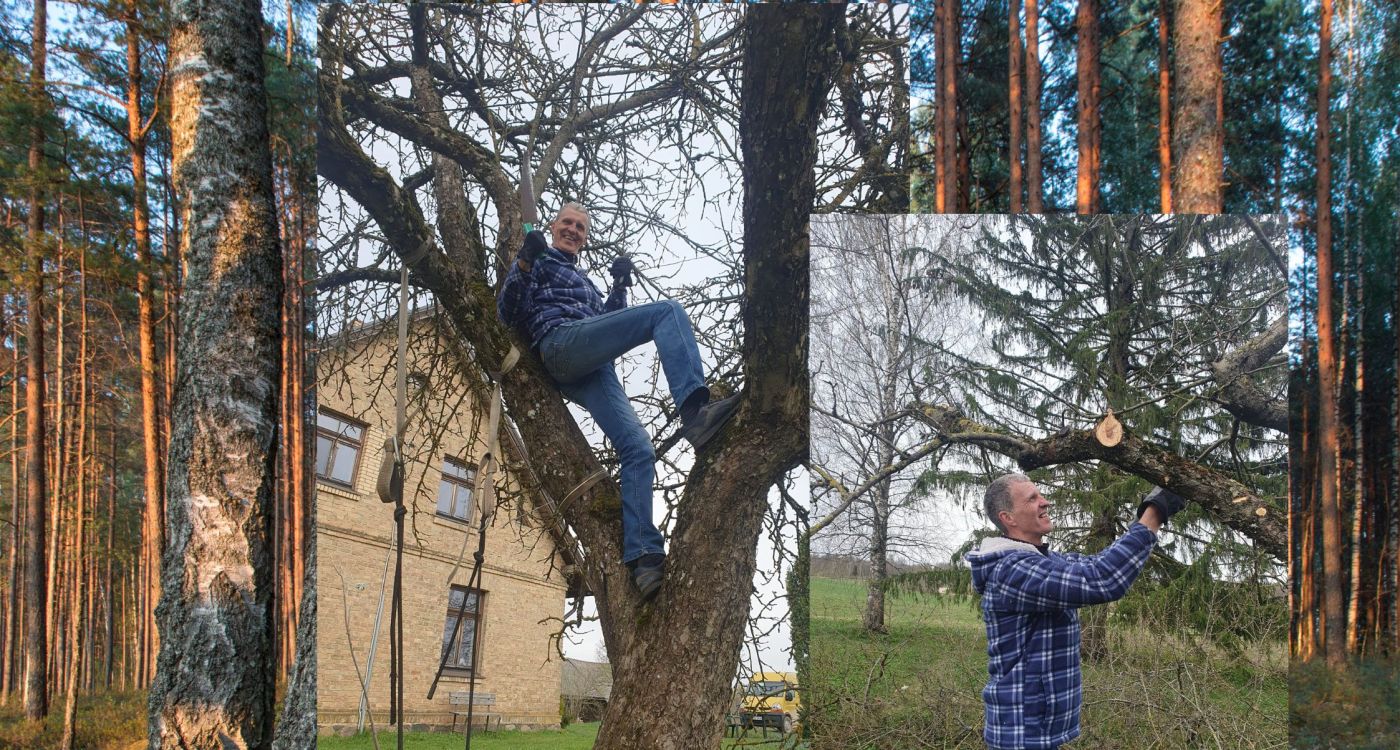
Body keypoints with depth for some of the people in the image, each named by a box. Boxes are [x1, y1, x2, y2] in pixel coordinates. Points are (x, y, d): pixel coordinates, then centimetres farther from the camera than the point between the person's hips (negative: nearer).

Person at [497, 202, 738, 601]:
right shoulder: (539, 260, 22)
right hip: (561, 342, -7)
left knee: (637, 449, -14)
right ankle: (695, 410, -46)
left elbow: (607, 324, 28)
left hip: (591, 373, 7)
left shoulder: (585, 283, 41)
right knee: (668, 311, -24)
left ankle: (642, 557, -25)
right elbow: (508, 313, 6)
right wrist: (524, 262, -7)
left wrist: (619, 286, 17)